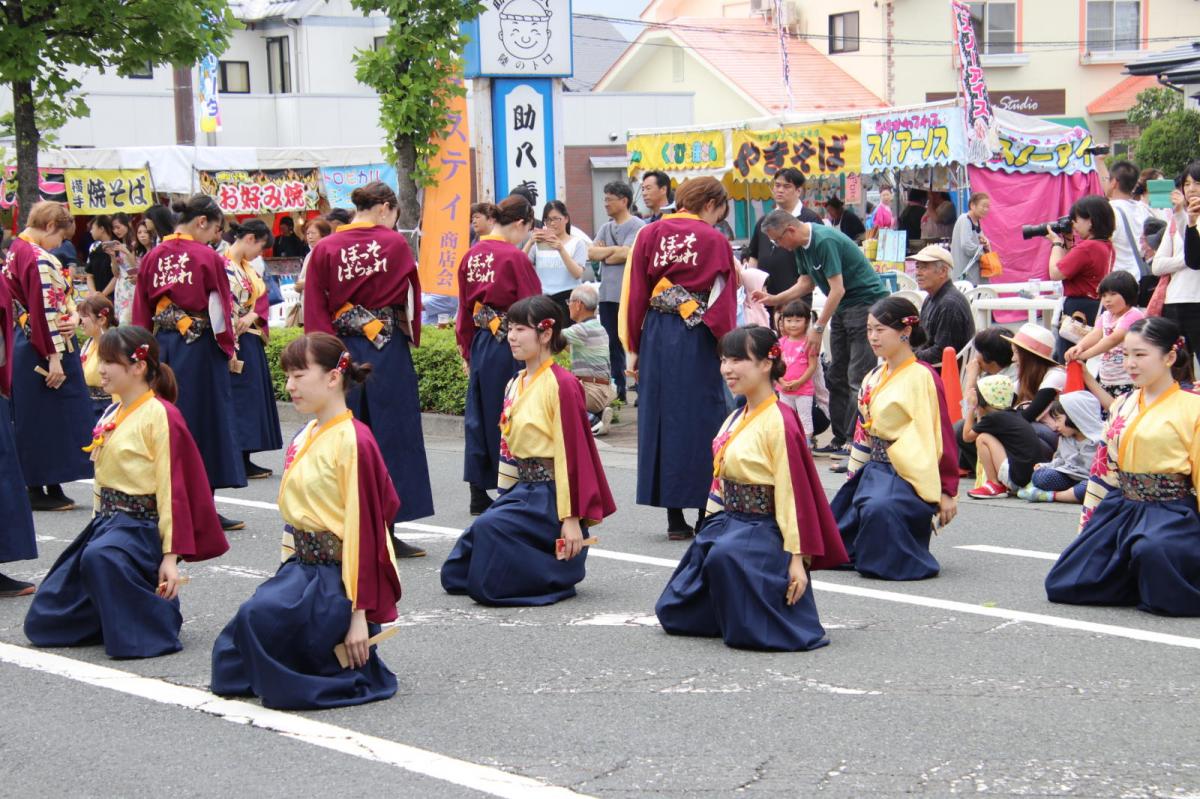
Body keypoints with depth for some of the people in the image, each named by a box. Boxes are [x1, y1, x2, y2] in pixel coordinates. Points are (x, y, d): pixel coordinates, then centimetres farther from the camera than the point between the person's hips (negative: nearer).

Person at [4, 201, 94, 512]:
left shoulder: (16, 250, 11)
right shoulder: (38, 259, -18)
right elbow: (43, 312, -21)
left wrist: (72, 314, -4)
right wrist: (54, 356, -19)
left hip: (23, 344, 9)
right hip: (43, 348, -9)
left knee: (31, 419, 12)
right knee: (48, 416, -2)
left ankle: (36, 487, 18)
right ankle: (48, 489, 3)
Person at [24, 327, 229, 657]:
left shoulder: (160, 415, -13)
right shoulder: (112, 414, 12)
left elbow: (172, 486, -17)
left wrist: (171, 554, -20)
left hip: (140, 526, -8)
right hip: (106, 520, 8)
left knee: (101, 557, -43)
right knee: (43, 622, 5)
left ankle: (157, 628, -22)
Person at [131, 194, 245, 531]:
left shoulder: (153, 257, 5)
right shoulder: (208, 257, -10)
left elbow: (142, 311, 7)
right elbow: (219, 309, -8)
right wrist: (229, 347, 3)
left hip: (161, 347, 5)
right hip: (200, 348, -5)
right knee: (205, 420, 2)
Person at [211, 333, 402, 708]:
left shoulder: (352, 440, -17)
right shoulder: (304, 438, 12)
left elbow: (364, 527, -19)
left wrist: (360, 614, -20)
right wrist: (291, 571, 12)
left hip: (338, 577, -9)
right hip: (302, 569, 9)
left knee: (261, 615, -32)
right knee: (229, 654, -1)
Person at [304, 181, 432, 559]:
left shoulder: (325, 248, 1)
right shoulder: (395, 243, -5)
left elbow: (315, 308, -2)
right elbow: (412, 298, 2)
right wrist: (411, 336, 18)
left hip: (343, 351, 3)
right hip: (389, 352, -2)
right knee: (391, 438, 4)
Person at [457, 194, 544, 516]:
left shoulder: (471, 256, 6)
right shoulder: (515, 258, -14)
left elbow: (465, 309, 13)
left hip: (479, 343, 7)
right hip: (508, 347, -7)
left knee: (478, 417, 11)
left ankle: (478, 496, 16)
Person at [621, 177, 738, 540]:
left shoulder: (648, 234, 5)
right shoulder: (714, 241, -3)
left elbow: (635, 293, 3)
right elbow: (723, 301, -4)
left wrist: (633, 347, 7)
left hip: (655, 334, 3)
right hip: (696, 337, -3)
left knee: (661, 415, 8)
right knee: (701, 417, 5)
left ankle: (675, 517, 10)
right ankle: (705, 513, 5)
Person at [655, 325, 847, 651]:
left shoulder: (779, 422, -16)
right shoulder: (736, 419, 10)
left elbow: (792, 492, -18)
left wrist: (796, 556, -19)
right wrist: (711, 526, 13)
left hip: (764, 533, -8)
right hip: (727, 524, 8)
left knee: (725, 555, -41)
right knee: (673, 612, 3)